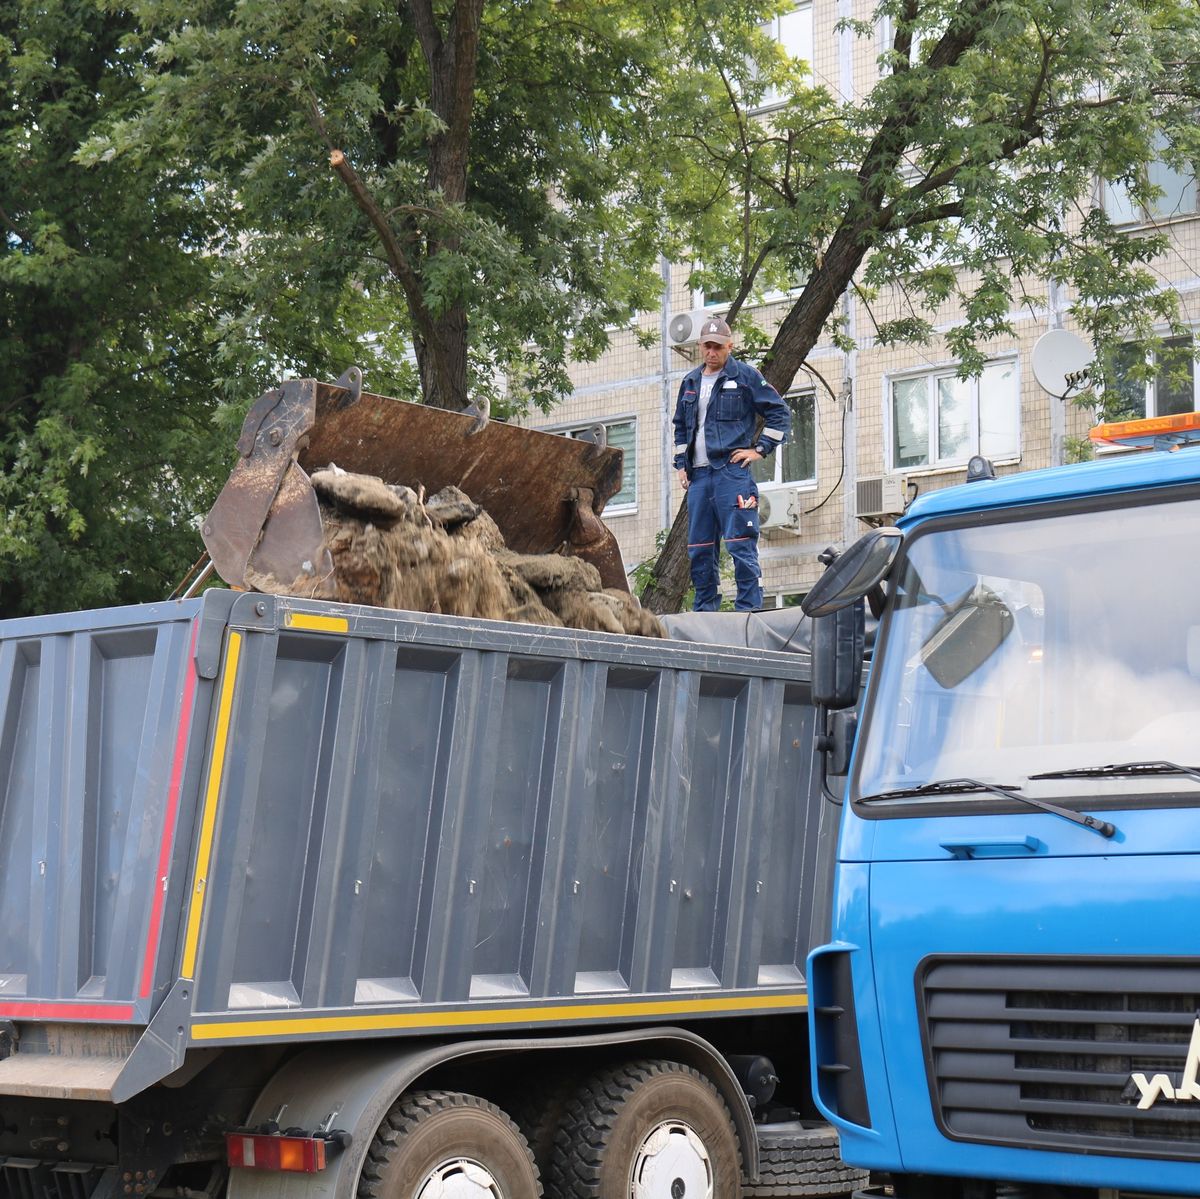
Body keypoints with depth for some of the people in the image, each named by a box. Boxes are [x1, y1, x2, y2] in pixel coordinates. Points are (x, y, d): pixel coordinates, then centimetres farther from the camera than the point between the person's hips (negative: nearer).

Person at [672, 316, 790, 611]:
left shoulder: (745, 376, 1)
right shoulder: (690, 382, 18)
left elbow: (779, 413, 1)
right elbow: (680, 426, 30)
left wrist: (760, 449, -4)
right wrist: (681, 464, 20)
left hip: (732, 473, -6)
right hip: (698, 475, 6)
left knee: (741, 545, -10)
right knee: (699, 550, 8)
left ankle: (749, 610, -10)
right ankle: (705, 613, 15)